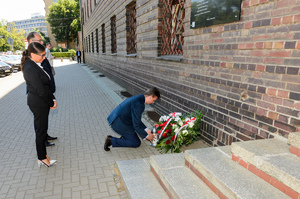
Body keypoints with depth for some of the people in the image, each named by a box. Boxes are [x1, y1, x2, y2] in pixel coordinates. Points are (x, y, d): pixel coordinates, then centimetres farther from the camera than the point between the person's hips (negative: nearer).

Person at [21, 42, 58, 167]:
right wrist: (51, 103, -9)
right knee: (41, 130, 3)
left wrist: (52, 99, 2)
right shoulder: (31, 69, -23)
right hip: (39, 104, -10)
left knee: (41, 129, 18)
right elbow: (41, 91, -22)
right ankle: (42, 158, 20)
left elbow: (45, 85, 8)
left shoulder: (33, 65, 7)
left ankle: (41, 155, 34)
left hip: (40, 103, 10)